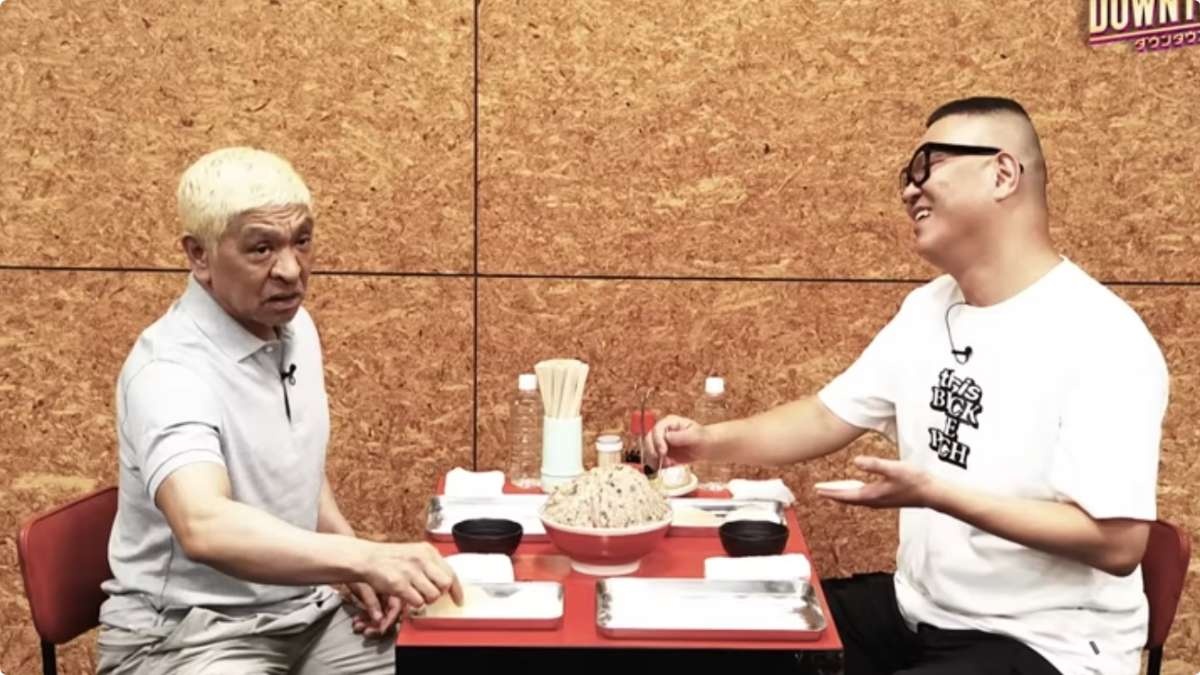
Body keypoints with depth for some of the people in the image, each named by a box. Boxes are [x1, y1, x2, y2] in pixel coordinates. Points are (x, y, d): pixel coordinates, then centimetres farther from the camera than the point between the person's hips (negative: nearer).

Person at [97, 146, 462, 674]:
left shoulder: (295, 326, 3)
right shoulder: (169, 369, -22)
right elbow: (204, 528, -39)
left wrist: (356, 568, 2)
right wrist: (366, 558, -49)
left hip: (305, 609, 7)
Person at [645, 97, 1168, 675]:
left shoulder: (1103, 342, -20)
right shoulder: (927, 309, 6)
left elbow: (1118, 543, -25)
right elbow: (828, 416, 11)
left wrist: (933, 493, -30)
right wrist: (710, 442, -5)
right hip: (916, 609, 8)